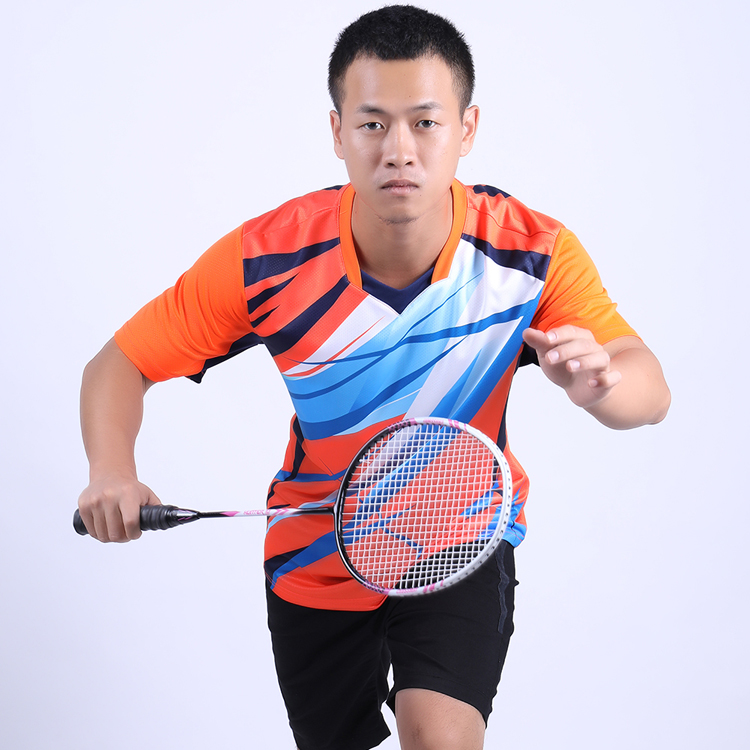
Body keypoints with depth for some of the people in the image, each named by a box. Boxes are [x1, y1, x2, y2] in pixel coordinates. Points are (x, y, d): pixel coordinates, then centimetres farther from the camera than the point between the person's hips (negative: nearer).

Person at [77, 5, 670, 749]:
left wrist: (598, 384, -47)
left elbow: (650, 391, -22)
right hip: (315, 557, 2)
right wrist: (112, 473, -34)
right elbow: (119, 365, -13)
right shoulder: (266, 259, -22)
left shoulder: (535, 254, -22)